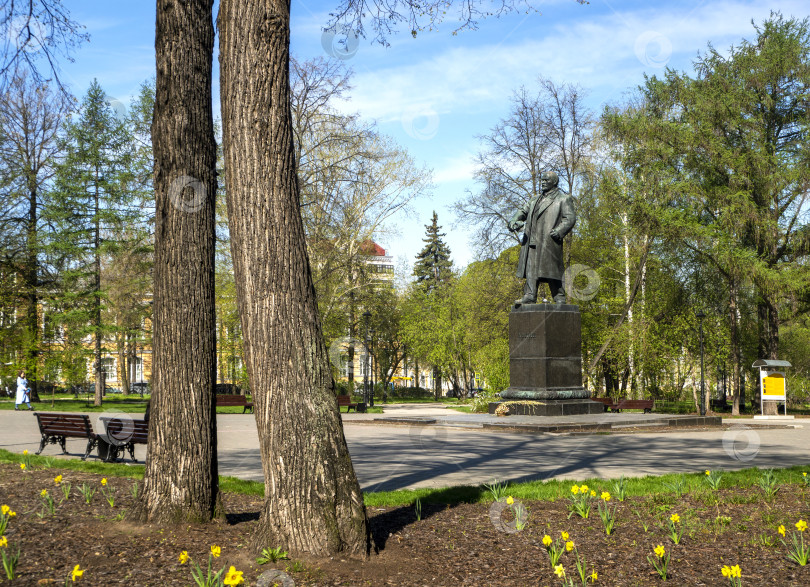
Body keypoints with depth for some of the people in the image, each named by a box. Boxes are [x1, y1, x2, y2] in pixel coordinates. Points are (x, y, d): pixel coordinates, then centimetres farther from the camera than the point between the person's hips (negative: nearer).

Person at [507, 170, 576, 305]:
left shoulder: (564, 199, 6)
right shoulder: (536, 199, 28)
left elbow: (570, 218, -4)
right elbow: (523, 211, 25)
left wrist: (558, 232, -19)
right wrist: (514, 221, 3)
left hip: (548, 242, -6)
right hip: (532, 241, 6)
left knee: (552, 271, -8)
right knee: (531, 268, 0)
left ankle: (560, 299, -3)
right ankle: (530, 296, -2)